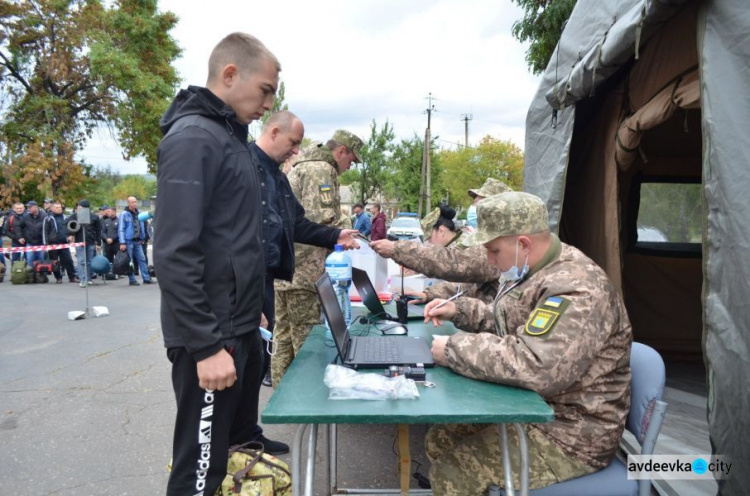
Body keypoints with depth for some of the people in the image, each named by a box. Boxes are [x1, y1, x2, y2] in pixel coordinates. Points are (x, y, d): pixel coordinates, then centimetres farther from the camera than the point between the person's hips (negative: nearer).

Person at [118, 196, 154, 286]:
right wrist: (122, 243, -13)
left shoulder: (139, 213, 11)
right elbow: (121, 229, -8)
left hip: (138, 241, 5)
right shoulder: (124, 214, -6)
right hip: (128, 241, -5)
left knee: (142, 259, 4)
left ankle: (146, 278, 7)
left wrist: (143, 238, 15)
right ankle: (132, 280, 7)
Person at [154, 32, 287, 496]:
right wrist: (206, 344, -22)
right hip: (212, 337, -9)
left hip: (241, 328, 9)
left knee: (239, 444, 21)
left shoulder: (231, 135, 14)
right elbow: (175, 253, -22)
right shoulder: (193, 137, -15)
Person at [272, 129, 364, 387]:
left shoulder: (301, 167, 21)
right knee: (307, 343, -1)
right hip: (302, 269, -10)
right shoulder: (322, 170, -11)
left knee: (284, 337, 15)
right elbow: (320, 221, -22)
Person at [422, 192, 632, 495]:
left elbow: (533, 367, -41)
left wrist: (455, 349, -29)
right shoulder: (533, 269, 4)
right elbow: (508, 322, 20)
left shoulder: (577, 289, -29)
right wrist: (459, 310, 4)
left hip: (570, 433, -9)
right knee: (440, 439, 9)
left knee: (453, 469, -15)